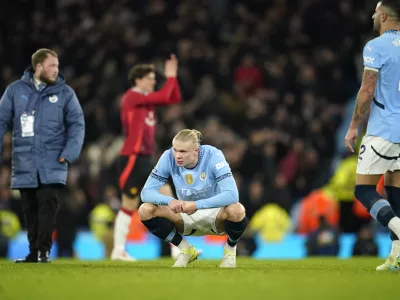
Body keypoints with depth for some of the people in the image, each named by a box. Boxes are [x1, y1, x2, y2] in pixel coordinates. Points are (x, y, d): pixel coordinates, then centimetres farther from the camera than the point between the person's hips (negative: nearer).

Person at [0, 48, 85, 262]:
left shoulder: (64, 93, 2)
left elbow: (77, 124, 1)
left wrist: (69, 153, -11)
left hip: (51, 164, -2)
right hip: (25, 164, 2)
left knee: (48, 204, -11)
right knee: (30, 208, 7)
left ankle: (43, 250, -7)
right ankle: (34, 252, 15)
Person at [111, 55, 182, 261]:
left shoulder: (146, 97, 15)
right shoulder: (132, 97, -12)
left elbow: (174, 98, 18)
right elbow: (163, 97, -21)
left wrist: (172, 76, 7)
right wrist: (171, 77, -6)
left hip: (146, 158, 9)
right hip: (133, 158, -9)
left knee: (166, 193, 2)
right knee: (129, 205, -5)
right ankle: (118, 250, 1)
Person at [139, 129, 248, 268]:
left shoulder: (213, 156, -26)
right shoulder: (169, 158, -17)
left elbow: (232, 195, -35)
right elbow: (146, 192, -18)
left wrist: (197, 205, -44)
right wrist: (170, 201, -39)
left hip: (214, 214, -3)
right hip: (187, 217, 3)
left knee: (236, 210, -37)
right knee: (145, 210, -20)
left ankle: (230, 250, -2)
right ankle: (186, 250, 2)